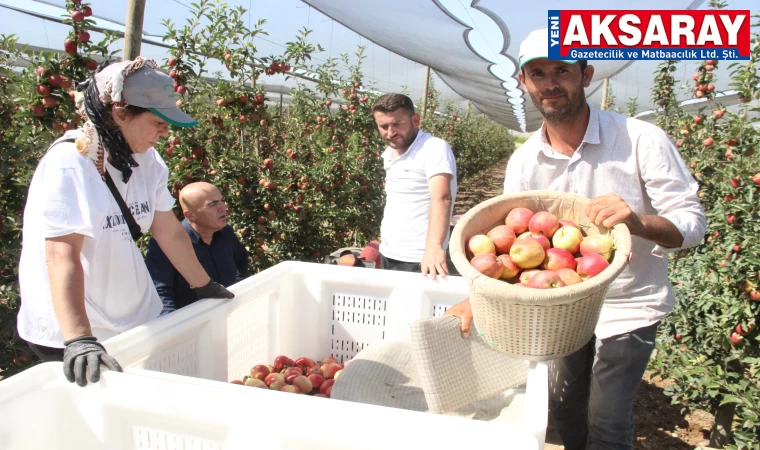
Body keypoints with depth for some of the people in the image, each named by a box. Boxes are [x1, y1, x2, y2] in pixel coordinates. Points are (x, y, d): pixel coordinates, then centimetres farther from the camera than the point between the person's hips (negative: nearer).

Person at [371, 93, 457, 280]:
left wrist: (434, 246, -44)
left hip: (418, 260, -7)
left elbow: (441, 198, -31)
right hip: (387, 255, 8)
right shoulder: (389, 153, 9)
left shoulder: (434, 148, -16)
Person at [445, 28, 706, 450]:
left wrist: (636, 221, -39)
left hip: (628, 308, -4)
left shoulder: (642, 140, -18)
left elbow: (692, 221, -18)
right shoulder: (523, 162, -7)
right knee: (563, 405, 19)